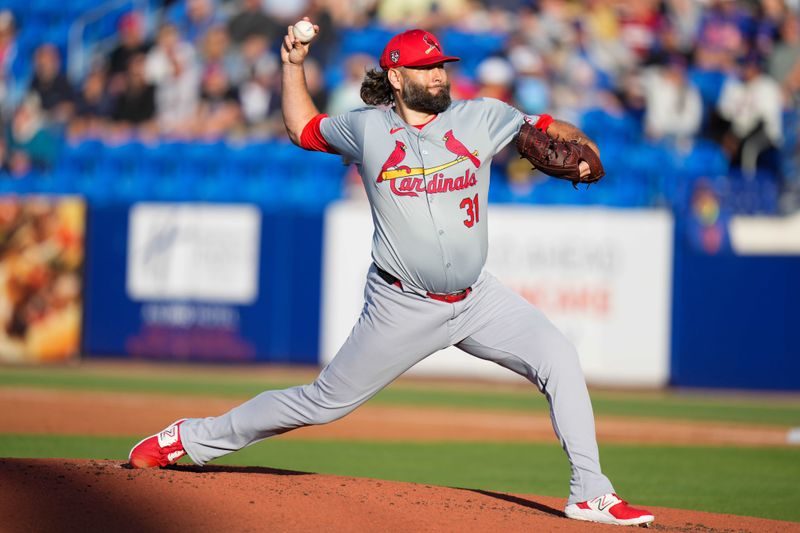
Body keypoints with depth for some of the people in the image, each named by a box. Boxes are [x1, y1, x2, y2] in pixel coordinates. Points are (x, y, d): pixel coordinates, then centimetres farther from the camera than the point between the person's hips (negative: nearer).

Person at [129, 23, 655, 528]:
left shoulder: (480, 118, 1)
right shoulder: (366, 128, 0)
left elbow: (548, 128, 5)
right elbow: (303, 128, 17)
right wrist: (294, 65, 8)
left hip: (477, 298, 2)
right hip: (403, 310, -2)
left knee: (559, 358, -15)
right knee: (323, 403, 3)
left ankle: (591, 494, -10)